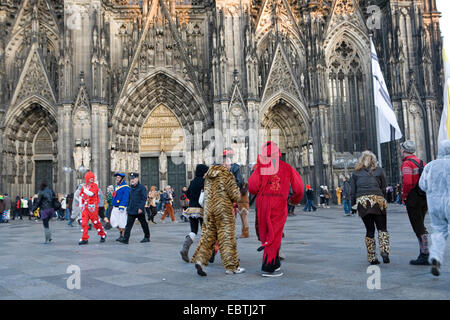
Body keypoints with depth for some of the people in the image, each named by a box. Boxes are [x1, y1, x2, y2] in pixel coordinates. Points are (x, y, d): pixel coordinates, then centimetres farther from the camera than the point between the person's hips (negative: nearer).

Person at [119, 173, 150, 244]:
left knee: (143, 224, 8)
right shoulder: (131, 188, 14)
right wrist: (128, 209, 16)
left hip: (139, 211, -6)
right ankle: (125, 239, -5)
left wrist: (141, 208, -21)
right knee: (128, 225, -3)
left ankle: (147, 237, 23)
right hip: (131, 211, 6)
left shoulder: (141, 187, -8)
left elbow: (144, 198, -14)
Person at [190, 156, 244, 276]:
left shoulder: (209, 175, 12)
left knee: (209, 235, 12)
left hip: (208, 208, 6)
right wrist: (235, 199, 11)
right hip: (223, 209, -6)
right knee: (227, 237, 1)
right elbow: (235, 195, -13)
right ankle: (231, 267, 10)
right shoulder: (227, 175, -10)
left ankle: (200, 260, -2)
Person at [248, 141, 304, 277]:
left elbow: (252, 188, -8)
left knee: (266, 234, 14)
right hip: (279, 204, -1)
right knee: (274, 235, 2)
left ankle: (275, 264, 18)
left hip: (263, 204, 1)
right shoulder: (286, 167, 4)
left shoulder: (260, 167, 0)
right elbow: (298, 186, 9)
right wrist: (296, 199, 27)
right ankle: (268, 267, 1)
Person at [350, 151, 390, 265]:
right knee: (382, 228, 8)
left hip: (362, 201, 1)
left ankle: (372, 257, 7)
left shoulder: (356, 173, 12)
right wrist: (384, 201, 17)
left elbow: (353, 191, 9)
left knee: (369, 230, 8)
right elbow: (383, 188, 9)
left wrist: (353, 204, 14)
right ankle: (384, 250, -13)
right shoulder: (379, 170, 11)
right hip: (377, 200, -1)